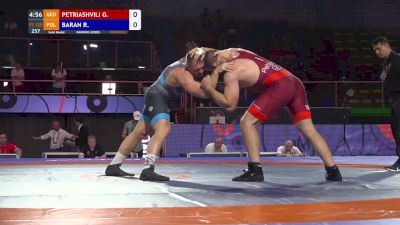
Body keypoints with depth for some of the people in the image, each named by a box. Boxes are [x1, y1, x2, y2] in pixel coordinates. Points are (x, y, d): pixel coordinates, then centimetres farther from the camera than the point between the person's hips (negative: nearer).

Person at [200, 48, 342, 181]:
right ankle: (333, 171, 7)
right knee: (309, 130, 10)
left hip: (280, 86, -9)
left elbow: (229, 105, -4)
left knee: (247, 123, -1)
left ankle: (255, 170, -5)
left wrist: (208, 88, 2)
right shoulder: (233, 51, 20)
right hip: (295, 82, 9)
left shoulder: (230, 73, -1)